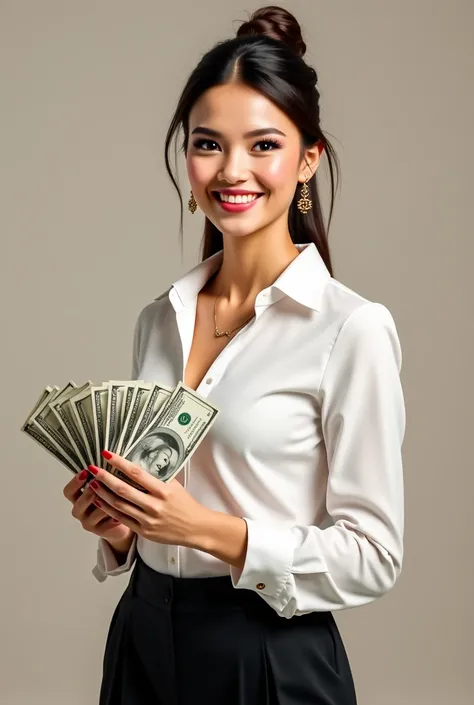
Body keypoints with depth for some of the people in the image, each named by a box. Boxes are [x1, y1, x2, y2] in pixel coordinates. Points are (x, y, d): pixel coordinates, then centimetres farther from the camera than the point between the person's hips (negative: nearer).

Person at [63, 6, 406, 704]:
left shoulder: (353, 328, -15)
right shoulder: (159, 318, 4)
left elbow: (373, 556, -14)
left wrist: (209, 528, -23)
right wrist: (119, 524, -5)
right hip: (142, 639, 5)